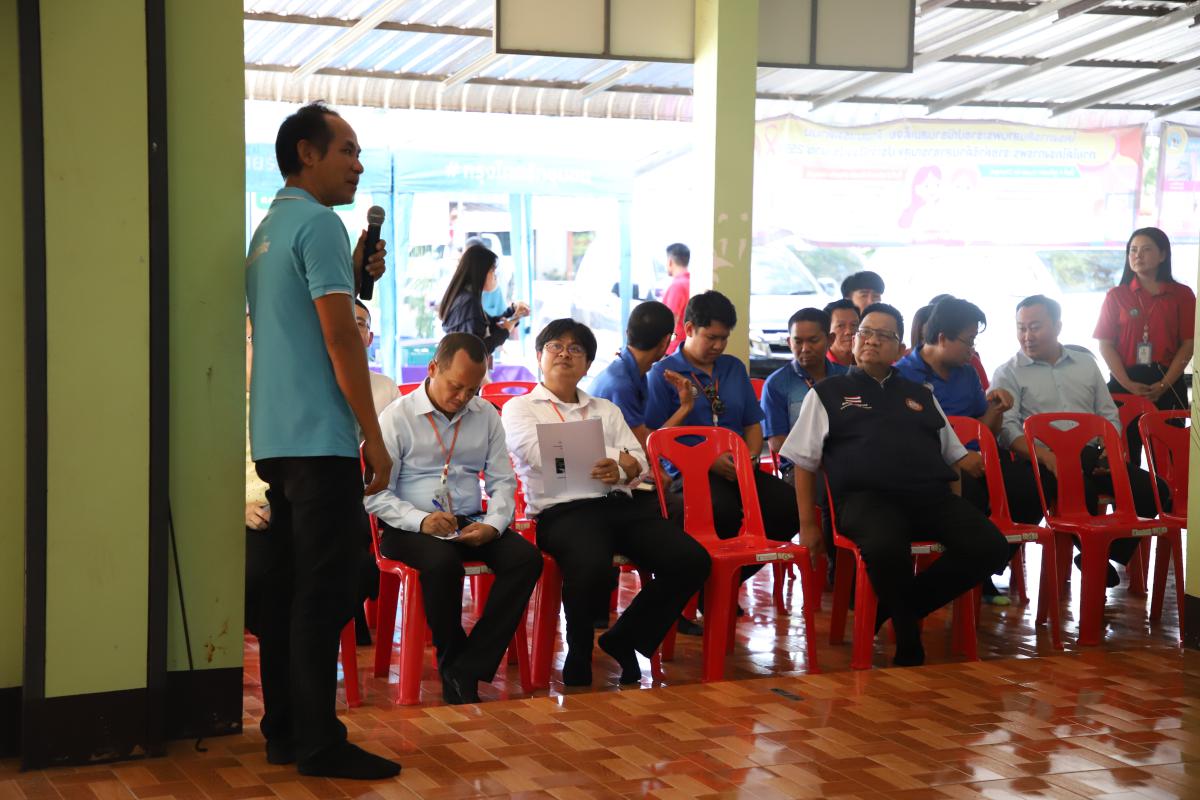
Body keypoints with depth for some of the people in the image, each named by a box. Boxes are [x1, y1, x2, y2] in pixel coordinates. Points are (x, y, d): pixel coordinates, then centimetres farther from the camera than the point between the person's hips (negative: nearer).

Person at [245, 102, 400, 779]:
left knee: (288, 588, 12)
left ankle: (284, 731, 17)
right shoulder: (319, 223, -11)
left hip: (276, 438, 10)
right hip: (319, 439, -10)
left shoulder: (268, 229, 18)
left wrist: (354, 279, 13)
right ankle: (319, 743, -2)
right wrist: (375, 440, -12)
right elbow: (341, 341, -16)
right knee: (324, 593, -6)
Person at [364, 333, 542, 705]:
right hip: (409, 529, -4)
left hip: (471, 526, 5)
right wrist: (420, 520, -23)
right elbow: (375, 494, -7)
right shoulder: (397, 417, -2)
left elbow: (503, 481, 13)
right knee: (443, 562, -38)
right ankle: (451, 663, -15)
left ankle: (467, 671, -25)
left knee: (526, 557, -24)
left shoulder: (486, 415, 13)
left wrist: (493, 524, -9)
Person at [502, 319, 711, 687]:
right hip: (564, 511, -5)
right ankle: (578, 661, -11)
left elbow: (640, 463, 15)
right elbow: (544, 457, -4)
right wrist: (618, 457, 1)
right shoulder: (519, 408, 15)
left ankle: (624, 640, 1)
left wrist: (622, 467, -11)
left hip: (623, 505, 5)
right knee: (592, 566, -39)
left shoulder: (606, 410, 30)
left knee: (692, 560, -20)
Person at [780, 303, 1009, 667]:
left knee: (990, 547, -23)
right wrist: (808, 525, 3)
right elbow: (804, 463, 12)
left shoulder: (920, 395, 27)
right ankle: (909, 642, -14)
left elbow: (955, 458, 26)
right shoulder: (827, 393, 17)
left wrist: (957, 511, 10)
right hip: (867, 497, -4)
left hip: (931, 496, 4)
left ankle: (898, 606, -6)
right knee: (886, 547, -40)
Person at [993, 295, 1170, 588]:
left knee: (1155, 490, -16)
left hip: (1091, 456, 5)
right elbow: (1008, 429, -7)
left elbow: (1109, 415, 22)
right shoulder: (1009, 373, 6)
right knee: (1083, 491, -37)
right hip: (1042, 461, -5)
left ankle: (1109, 553, -1)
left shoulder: (1085, 363, 20)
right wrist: (1047, 457, -23)